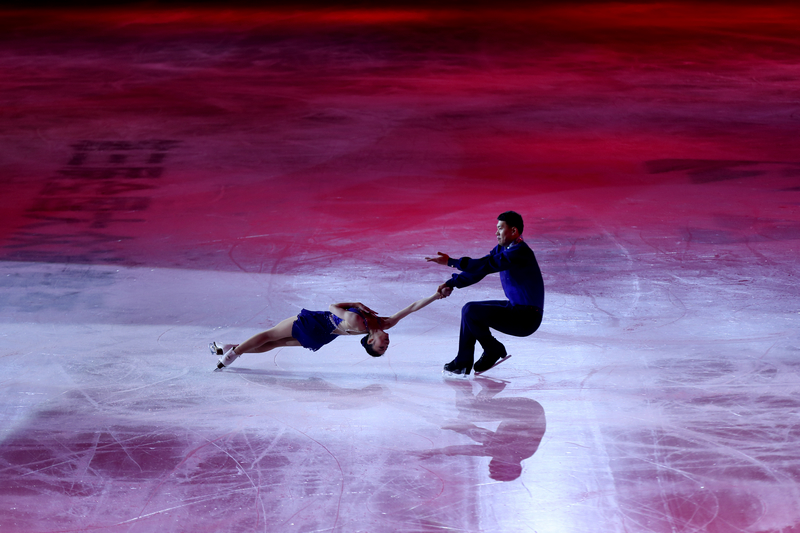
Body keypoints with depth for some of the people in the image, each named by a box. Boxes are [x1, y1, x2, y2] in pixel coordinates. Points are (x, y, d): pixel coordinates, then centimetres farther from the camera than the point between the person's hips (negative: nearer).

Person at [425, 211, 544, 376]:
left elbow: (485, 266, -28)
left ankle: (494, 351, 3)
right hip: (515, 307, 10)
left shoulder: (519, 252, -21)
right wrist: (451, 283, -2)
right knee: (469, 310, 11)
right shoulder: (502, 248, 10)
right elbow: (478, 268, 9)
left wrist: (450, 262, -26)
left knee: (471, 311, -18)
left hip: (527, 318, -10)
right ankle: (463, 363, 12)